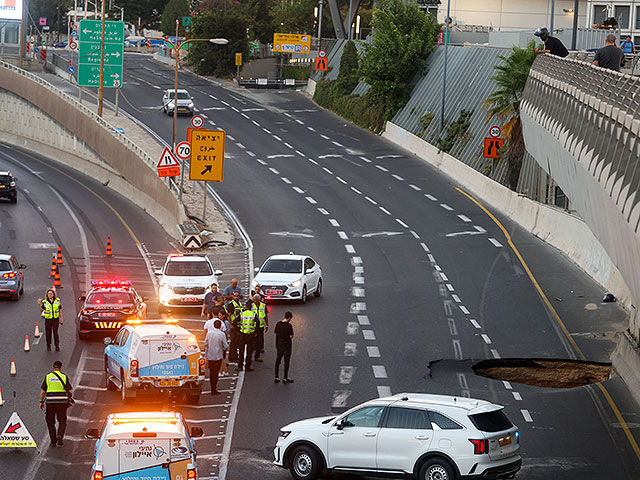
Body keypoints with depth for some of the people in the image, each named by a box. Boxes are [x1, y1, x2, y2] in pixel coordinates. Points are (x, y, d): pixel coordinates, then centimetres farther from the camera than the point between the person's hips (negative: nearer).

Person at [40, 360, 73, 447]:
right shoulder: (64, 377, 1)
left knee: (50, 422, 11)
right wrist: (69, 398, 16)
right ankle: (60, 436, -10)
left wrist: (41, 402, 10)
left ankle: (53, 442, 9)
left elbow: (42, 391, 1)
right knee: (62, 421, 13)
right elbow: (70, 392, -1)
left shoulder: (48, 377, 3)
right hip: (62, 402, 0)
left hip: (50, 402, 0)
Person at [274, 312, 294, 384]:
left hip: (279, 345, 5)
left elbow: (275, 332, 7)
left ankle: (276, 377, 14)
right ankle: (285, 378, 7)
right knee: (286, 362, 4)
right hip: (287, 346, -5)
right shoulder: (289, 325, -17)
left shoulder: (278, 324, -1)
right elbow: (291, 336, -15)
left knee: (277, 361, 13)